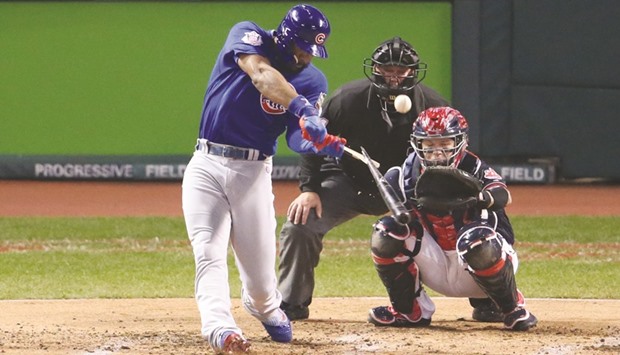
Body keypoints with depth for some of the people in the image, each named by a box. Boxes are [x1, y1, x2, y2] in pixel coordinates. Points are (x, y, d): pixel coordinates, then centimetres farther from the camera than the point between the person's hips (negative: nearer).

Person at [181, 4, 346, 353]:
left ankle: (266, 308, 35)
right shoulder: (248, 36, -5)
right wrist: (301, 106, -43)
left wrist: (319, 142, -33)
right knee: (209, 255, -17)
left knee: (261, 269, 3)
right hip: (207, 166, -2)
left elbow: (297, 137, -9)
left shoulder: (314, 81, 2)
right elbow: (261, 74, -27)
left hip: (254, 172, 2)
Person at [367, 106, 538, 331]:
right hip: (437, 272, 4)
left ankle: (513, 310, -12)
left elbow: (502, 195, -38)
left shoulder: (473, 169, -19)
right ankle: (409, 311, 5)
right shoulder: (410, 173, -4)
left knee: (477, 239, -37)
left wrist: (481, 198, -60)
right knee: (386, 232, -13)